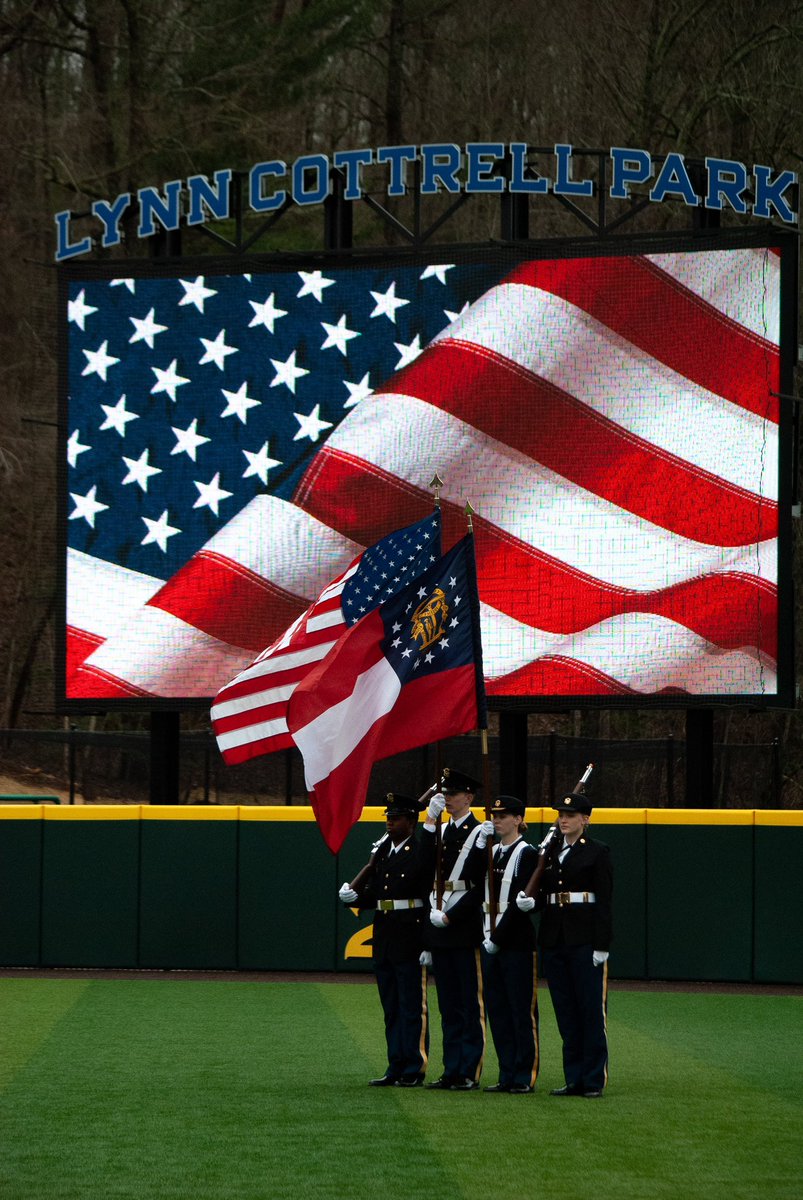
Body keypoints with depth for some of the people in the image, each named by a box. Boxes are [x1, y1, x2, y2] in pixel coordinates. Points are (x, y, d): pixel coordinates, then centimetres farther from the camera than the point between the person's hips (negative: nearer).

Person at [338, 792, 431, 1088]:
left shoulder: (420, 853, -7)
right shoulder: (382, 851, 14)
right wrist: (353, 896, -5)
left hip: (410, 940, -8)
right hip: (384, 938, 8)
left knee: (411, 1006, -4)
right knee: (391, 1008, 11)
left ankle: (414, 1070, 0)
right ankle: (396, 1069, 16)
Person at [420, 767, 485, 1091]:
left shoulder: (481, 833, -6)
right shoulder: (441, 831, 16)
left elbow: (481, 886, -11)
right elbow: (428, 861, -2)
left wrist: (450, 917, -13)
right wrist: (430, 821, -7)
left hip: (466, 924, -7)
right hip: (440, 924, 7)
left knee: (470, 1002, -4)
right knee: (448, 1004, 9)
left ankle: (469, 1073, -3)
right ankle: (452, 1070, 12)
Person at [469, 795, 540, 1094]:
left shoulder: (527, 853, -7)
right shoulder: (492, 851, 15)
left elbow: (520, 901, -13)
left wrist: (498, 939, -15)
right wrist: (480, 842, -9)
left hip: (516, 941, -7)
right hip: (491, 941, 7)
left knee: (522, 1011, -3)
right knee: (497, 1010, 8)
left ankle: (525, 1077, 0)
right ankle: (507, 1075, 13)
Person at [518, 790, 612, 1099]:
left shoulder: (597, 853, -2)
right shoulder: (549, 852, 14)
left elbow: (604, 902, -6)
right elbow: (543, 893, 16)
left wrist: (601, 945, -12)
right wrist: (530, 901, -8)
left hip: (584, 939, -6)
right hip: (554, 939, 6)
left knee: (591, 1009, -3)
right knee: (566, 1012, 7)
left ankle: (594, 1081, 0)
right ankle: (574, 1079, 11)